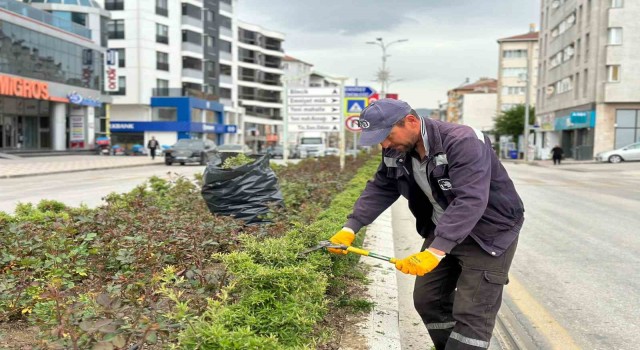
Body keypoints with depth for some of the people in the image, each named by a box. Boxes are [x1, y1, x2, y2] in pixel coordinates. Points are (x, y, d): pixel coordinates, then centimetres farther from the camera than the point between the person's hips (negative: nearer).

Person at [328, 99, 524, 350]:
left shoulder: (463, 143, -30)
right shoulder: (397, 153, -6)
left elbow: (470, 201, -39)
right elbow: (379, 189, 1)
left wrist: (435, 251, -46)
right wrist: (350, 228, -13)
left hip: (489, 234, -7)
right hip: (443, 231, 7)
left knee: (472, 313, -8)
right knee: (427, 300, 10)